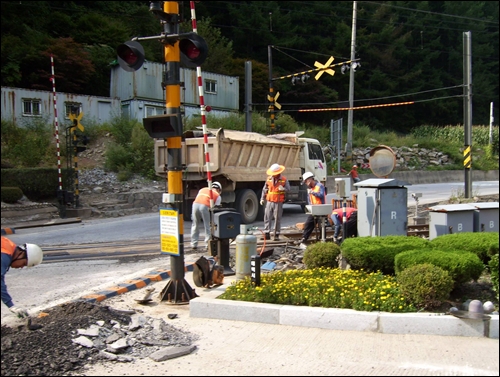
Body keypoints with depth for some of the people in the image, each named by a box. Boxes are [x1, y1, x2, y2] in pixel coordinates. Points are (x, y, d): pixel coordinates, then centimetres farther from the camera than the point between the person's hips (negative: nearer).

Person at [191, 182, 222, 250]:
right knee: (208, 226, 9)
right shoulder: (217, 195, 21)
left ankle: (194, 244, 19)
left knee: (195, 225, 17)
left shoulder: (203, 189, 33)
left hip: (195, 204, 4)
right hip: (205, 206, -4)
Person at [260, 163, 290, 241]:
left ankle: (276, 235, 10)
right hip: (269, 202, 3)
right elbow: (264, 189, 13)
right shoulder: (269, 179, 6)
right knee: (267, 218, 1)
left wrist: (283, 189, -25)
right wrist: (262, 198, 9)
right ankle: (266, 233, 6)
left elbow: (288, 189, -3)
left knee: (277, 219, 3)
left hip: (278, 202, -3)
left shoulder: (284, 180, -3)